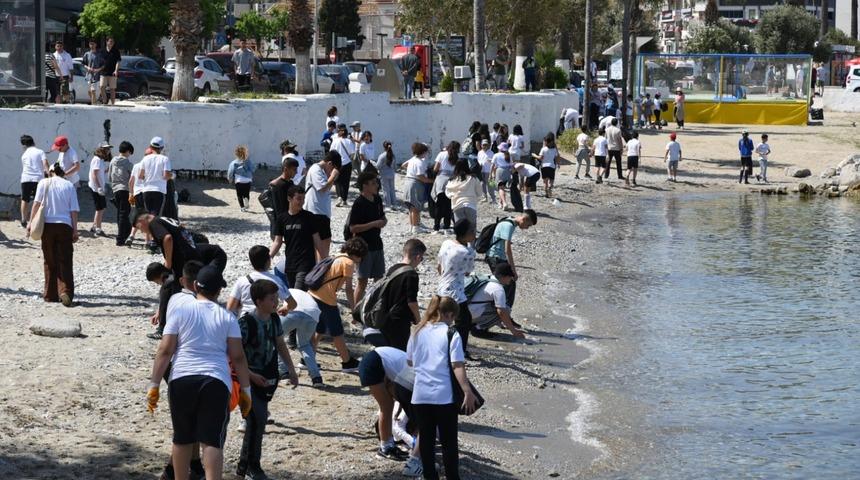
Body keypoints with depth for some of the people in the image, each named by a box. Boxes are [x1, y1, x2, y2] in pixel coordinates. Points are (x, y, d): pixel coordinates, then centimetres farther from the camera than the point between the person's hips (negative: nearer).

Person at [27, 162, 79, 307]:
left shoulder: (44, 183, 4)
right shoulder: (69, 185, 5)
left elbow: (36, 202, -5)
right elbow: (74, 210, 2)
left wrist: (31, 222, -3)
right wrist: (75, 230, 5)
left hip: (48, 224, 1)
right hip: (65, 225, 0)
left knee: (50, 261, 11)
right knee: (65, 262, -1)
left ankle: (51, 294, 16)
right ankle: (66, 293, -17)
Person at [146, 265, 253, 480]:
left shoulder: (181, 310, 5)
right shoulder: (227, 317, 8)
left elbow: (165, 351, 0)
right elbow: (238, 357, 4)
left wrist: (154, 385, 1)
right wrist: (245, 389, 11)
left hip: (182, 379, 0)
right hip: (217, 382, 0)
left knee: (182, 438, 16)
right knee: (212, 441, -4)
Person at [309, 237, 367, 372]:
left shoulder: (337, 258, 18)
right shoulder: (348, 262, -8)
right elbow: (348, 288, -10)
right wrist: (354, 308, -4)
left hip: (313, 295, 8)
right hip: (326, 300, -8)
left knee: (319, 330, 20)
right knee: (337, 333, 4)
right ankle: (347, 363, 14)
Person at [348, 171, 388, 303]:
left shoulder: (377, 199, 5)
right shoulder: (359, 203, -17)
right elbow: (352, 228, -21)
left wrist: (383, 221, -3)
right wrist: (374, 224, -23)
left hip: (377, 245, 7)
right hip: (364, 246, -7)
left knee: (379, 279, 14)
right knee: (363, 281, -3)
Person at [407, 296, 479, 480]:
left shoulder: (418, 332, 7)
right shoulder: (451, 335, -9)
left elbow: (409, 361, 16)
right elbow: (457, 366, -16)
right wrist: (468, 392, -18)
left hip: (420, 395, 4)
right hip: (444, 396, -4)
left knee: (426, 439, 11)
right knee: (449, 442, 4)